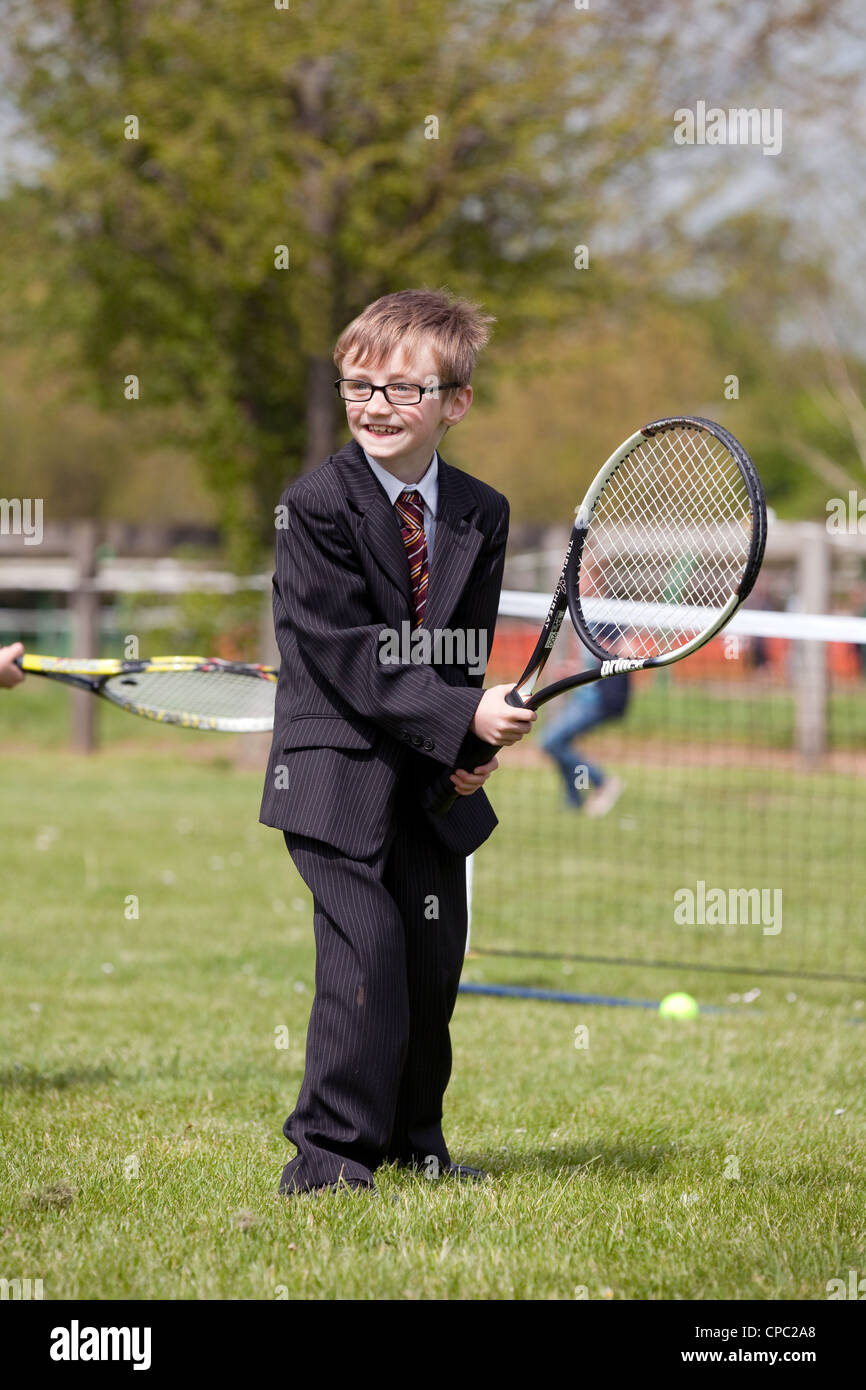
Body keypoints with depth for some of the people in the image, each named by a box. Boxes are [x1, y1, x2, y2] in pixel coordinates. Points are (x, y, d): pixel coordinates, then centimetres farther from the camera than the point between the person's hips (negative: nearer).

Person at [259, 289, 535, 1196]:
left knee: (435, 952, 7)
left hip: (435, 780, 5)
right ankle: (329, 1152, -5)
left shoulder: (481, 515, 4)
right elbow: (348, 653, -18)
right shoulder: (316, 506, -11)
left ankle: (413, 1145, 24)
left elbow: (467, 650, 6)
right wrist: (463, 717, -25)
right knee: (366, 947, -14)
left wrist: (470, 751, -12)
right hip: (339, 770, -5)